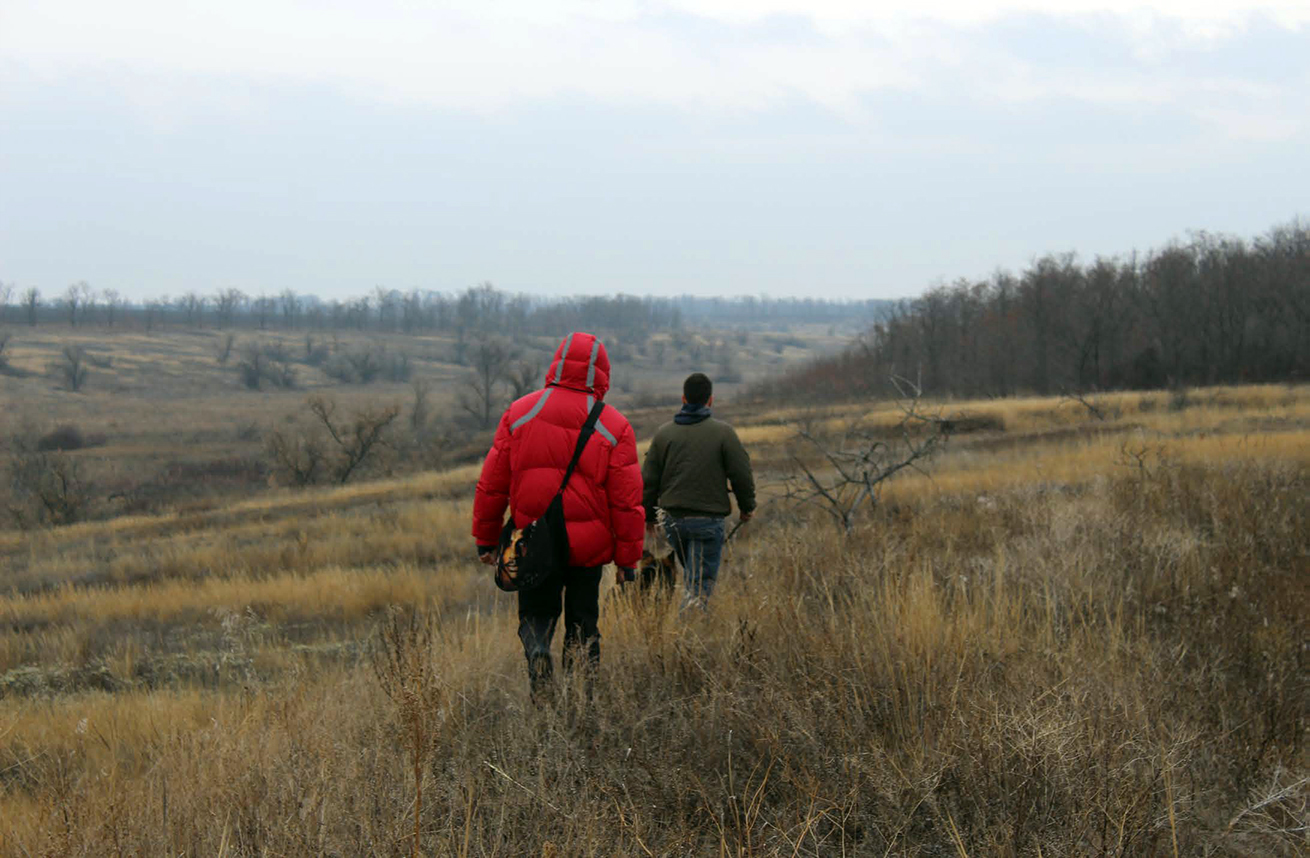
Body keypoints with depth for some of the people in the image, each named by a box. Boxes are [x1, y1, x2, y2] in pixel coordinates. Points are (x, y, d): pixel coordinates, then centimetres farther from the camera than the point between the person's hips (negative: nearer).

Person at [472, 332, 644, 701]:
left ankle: (537, 652, -19)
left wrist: (486, 538, 13)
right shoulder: (615, 427, -5)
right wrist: (627, 558, 4)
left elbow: (492, 484, 3)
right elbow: (627, 500, -4)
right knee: (582, 623, 12)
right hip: (589, 546, 0)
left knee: (535, 615, 12)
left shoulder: (519, 414, -1)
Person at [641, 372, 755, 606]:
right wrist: (747, 506, 13)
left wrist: (649, 515, 19)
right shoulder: (723, 432, -6)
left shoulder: (663, 433, 5)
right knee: (701, 581, -6)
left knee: (691, 575, 22)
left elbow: (649, 479, 8)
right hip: (708, 520, -4)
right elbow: (742, 473, -3)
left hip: (673, 519, 4)